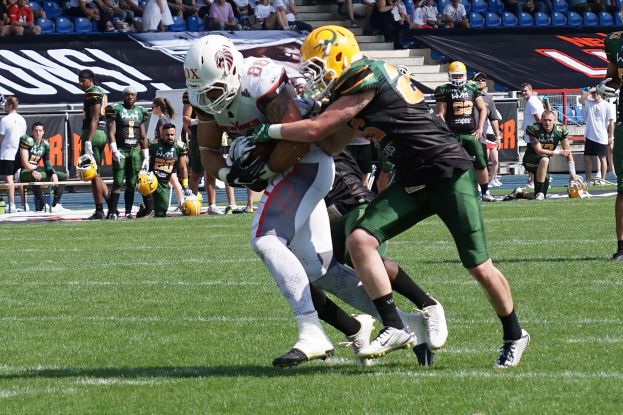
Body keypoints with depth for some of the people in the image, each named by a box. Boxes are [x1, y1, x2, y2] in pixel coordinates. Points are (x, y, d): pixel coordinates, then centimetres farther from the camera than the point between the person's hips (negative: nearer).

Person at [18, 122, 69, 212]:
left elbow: (47, 164, 10)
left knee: (63, 176, 5)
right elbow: (24, 162, -20)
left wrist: (53, 173, -10)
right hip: (24, 172, -8)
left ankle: (56, 205, -5)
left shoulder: (45, 144, 9)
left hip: (36, 170, 8)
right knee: (36, 177, -43)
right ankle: (42, 206, -41)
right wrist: (32, 171, -37)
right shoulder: (27, 141, -12)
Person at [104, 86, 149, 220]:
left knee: (131, 184, 3)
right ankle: (112, 211, -12)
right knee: (118, 182, -11)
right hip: (120, 150, -4)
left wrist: (146, 157, 13)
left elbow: (143, 137, 17)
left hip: (135, 150, 4)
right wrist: (114, 150, -17)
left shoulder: (140, 112, 14)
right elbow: (111, 132, -5)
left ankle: (128, 212, 8)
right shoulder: (116, 110, 1)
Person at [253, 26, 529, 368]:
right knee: (360, 240, -10)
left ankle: (514, 336, 19)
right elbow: (332, 144, 19)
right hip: (411, 183, 9)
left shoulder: (366, 81, -16)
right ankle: (394, 328, -9)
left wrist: (269, 131, -3)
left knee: (479, 268, -1)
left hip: (450, 174, -9)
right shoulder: (353, 91, 13)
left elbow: (315, 130, -14)